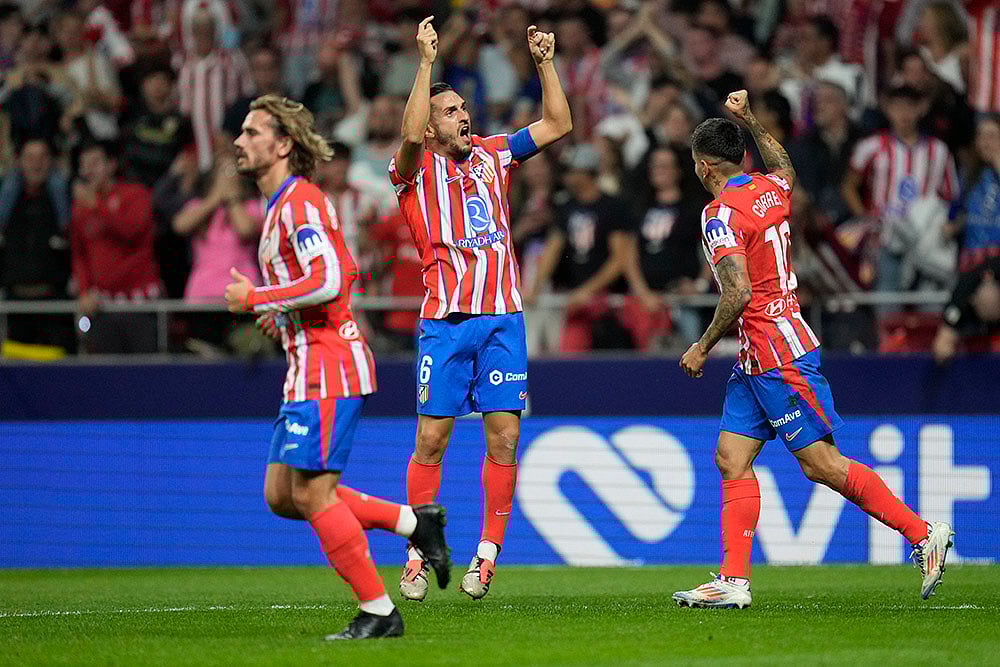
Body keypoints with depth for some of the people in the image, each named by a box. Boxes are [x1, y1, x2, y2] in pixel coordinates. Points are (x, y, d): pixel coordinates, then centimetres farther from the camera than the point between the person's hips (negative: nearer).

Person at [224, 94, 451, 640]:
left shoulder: (299, 202, -13)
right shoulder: (282, 205, 19)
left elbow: (328, 281, -25)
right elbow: (344, 271, 28)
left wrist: (254, 298, -15)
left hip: (327, 367, -10)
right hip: (310, 371, 10)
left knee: (313, 494, -9)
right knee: (281, 495, 9)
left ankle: (378, 611, -3)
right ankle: (414, 521, 14)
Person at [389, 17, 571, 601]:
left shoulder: (494, 155, 16)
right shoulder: (415, 170, 2)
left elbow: (558, 124, 16)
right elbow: (411, 135, -20)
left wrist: (545, 63, 6)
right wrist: (427, 62, -24)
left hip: (503, 317, 3)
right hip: (446, 319, -3)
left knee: (504, 436, -3)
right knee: (432, 438, -4)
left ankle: (488, 552, 3)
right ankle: (418, 554, 4)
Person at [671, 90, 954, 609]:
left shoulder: (721, 215, -16)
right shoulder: (770, 190, 9)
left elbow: (739, 293, -26)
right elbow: (784, 166, 36)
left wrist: (703, 347, -15)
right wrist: (748, 119, 37)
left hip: (779, 357, -10)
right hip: (757, 361, 10)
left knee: (821, 463, -7)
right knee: (731, 459, 4)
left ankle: (923, 534, -1)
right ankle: (733, 581, -2)